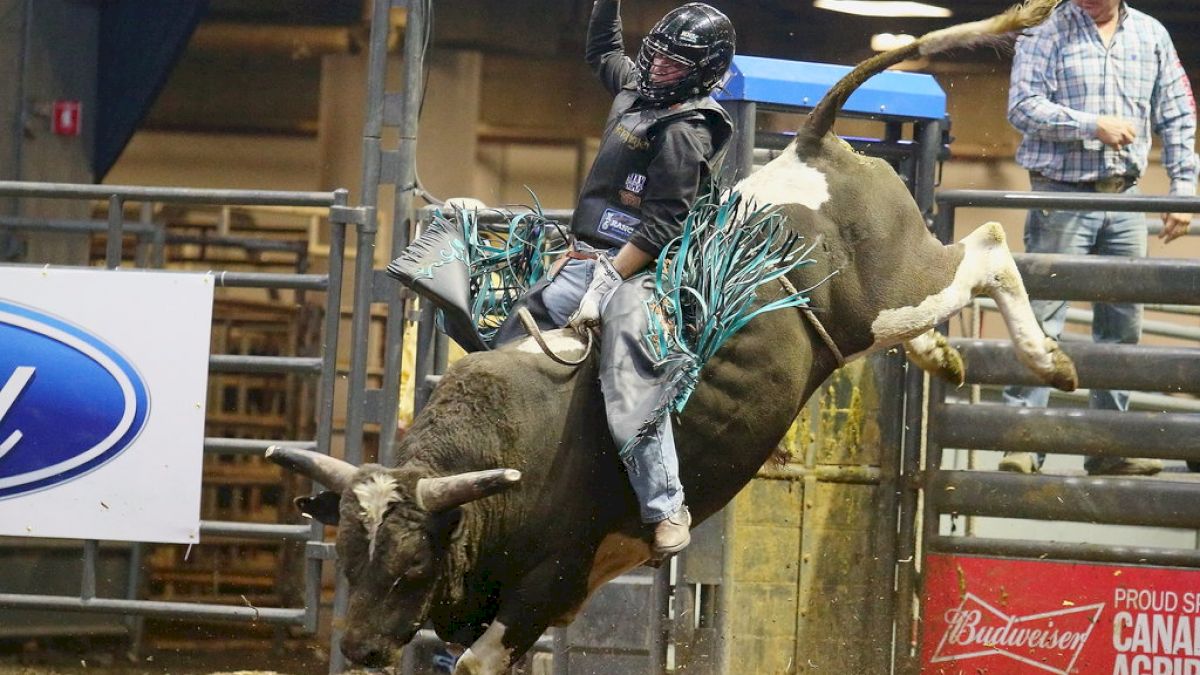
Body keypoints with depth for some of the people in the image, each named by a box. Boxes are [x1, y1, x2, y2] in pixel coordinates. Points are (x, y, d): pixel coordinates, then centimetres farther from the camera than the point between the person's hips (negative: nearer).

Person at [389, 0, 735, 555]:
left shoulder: (685, 133, -13)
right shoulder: (637, 87, 13)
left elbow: (662, 227, -18)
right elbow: (603, 52, 37)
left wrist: (606, 283, -21)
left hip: (637, 269, -9)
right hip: (585, 260, 9)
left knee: (633, 388, -24)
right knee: (506, 347, 7)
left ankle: (666, 507, -19)